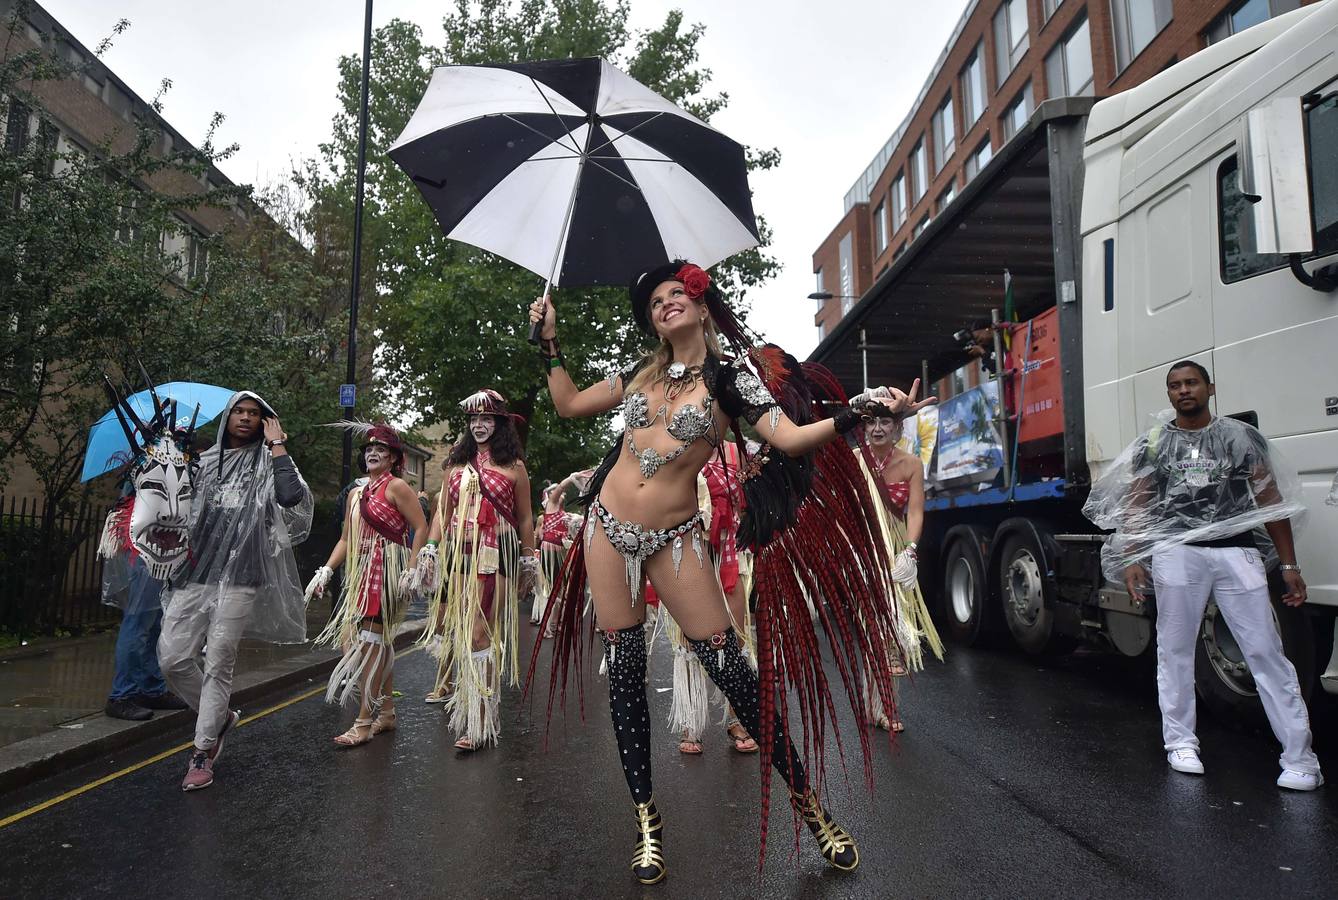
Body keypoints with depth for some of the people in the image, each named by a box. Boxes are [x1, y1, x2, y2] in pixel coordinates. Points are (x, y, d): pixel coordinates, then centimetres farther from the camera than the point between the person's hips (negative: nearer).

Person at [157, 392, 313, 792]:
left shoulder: (268, 461, 5)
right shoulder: (205, 461, 16)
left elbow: (291, 496, -16)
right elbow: (184, 511, 22)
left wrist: (277, 444, -10)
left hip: (239, 578, -4)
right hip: (195, 574, 4)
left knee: (218, 665, -1)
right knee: (173, 658, -1)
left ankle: (203, 752, 12)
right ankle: (220, 717, 23)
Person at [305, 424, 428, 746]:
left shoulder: (396, 487, -5)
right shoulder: (356, 493, 18)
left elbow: (421, 529, -11)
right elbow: (346, 540, 18)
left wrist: (410, 571, -16)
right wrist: (325, 571, 8)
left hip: (387, 572, -7)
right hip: (361, 573, 8)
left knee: (370, 643, -8)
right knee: (381, 644, 12)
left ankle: (365, 721, -1)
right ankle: (386, 713, 22)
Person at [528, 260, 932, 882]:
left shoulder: (731, 374, -2)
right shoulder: (641, 372, 10)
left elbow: (789, 437, -14)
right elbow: (568, 404, 19)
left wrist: (856, 415, -27)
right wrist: (549, 342, 17)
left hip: (674, 539, -4)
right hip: (609, 528, 4)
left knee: (732, 671, -5)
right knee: (624, 673, 6)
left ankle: (807, 802, 14)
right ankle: (646, 818, 21)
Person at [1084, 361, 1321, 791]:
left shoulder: (1242, 437, 7)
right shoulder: (1152, 444, 8)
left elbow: (1273, 502, 7)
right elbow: (1135, 506, 8)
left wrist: (1289, 565, 1)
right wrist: (1132, 559, -3)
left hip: (1236, 551, 0)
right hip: (1176, 553, 1)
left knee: (1266, 651, -1)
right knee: (1174, 650, 7)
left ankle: (1300, 757, 7)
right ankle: (1180, 741, 19)